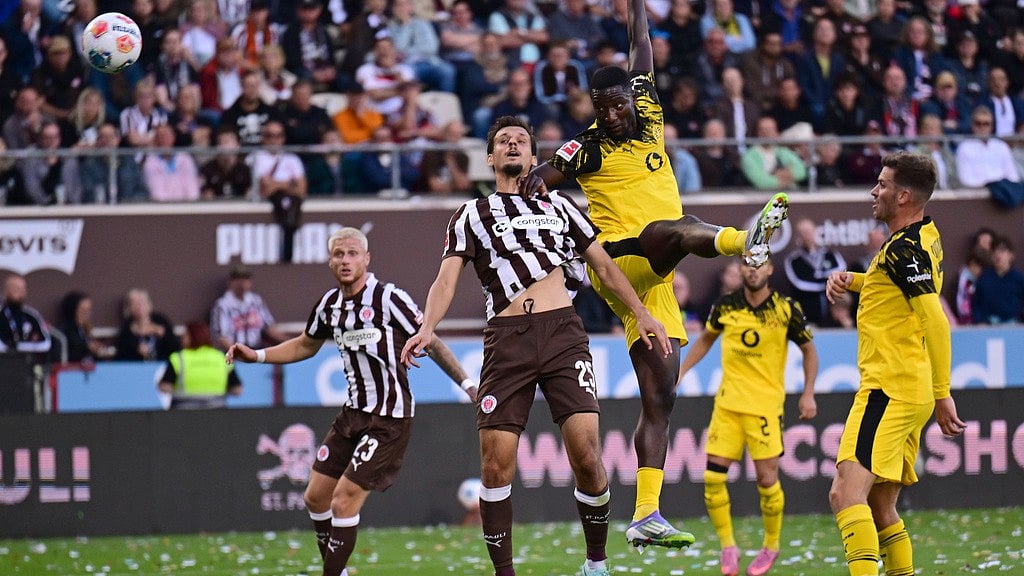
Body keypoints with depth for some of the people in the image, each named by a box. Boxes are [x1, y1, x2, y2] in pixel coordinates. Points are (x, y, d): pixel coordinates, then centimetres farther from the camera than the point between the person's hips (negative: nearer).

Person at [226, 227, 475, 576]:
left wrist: (468, 385, -13)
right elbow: (305, 345, 25)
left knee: (344, 501, -13)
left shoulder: (389, 298, -15)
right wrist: (256, 355, 16)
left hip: (390, 419, -8)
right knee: (316, 497, 9)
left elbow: (430, 343, -8)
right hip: (354, 413, 8)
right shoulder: (329, 305, 6)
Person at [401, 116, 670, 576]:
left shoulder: (557, 205, 23)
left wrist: (642, 314, 17)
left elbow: (604, 265, 26)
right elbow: (448, 278, 4)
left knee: (586, 454, -13)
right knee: (496, 465, -7)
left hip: (562, 332, 0)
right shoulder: (472, 215, 17)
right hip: (507, 339, 0)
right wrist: (427, 327, -13)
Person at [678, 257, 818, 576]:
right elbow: (706, 339, 20)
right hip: (728, 402, 3)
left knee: (767, 479, -4)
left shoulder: (786, 310, -6)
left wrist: (808, 394, -2)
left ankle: (771, 546, 19)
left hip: (766, 403, -3)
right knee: (713, 475, -6)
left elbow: (809, 349, 6)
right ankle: (728, 547, 9)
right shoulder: (726, 306, 2)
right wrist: (679, 372, 15)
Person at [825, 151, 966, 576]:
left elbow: (936, 321, -21)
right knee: (879, 508, 14)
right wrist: (850, 279, 16)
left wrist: (942, 394, -22)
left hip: (889, 391, -10)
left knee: (846, 493, -21)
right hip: (911, 394, 10)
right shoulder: (926, 236, 16)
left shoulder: (904, 248, -14)